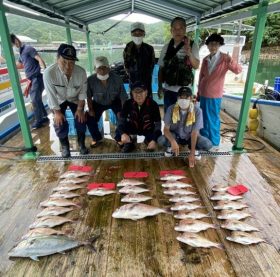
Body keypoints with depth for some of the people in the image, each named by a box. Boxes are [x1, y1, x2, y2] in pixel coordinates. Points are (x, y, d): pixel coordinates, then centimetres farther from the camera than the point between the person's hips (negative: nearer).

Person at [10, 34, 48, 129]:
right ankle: (44, 117, 23)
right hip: (32, 79, 9)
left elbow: (40, 60, -16)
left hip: (37, 77, -9)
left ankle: (38, 121, 3)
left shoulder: (28, 48, -8)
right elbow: (18, 65, 31)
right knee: (36, 99, 13)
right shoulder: (21, 52, 18)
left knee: (35, 100, -7)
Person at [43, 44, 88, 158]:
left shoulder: (81, 72, -28)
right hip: (59, 100, -1)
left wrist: (80, 109, -15)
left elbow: (83, 92, -14)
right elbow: (51, 95, -23)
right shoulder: (49, 73, -34)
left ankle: (81, 143, 18)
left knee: (80, 119, -6)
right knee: (59, 122, -11)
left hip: (75, 99, 2)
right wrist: (57, 112, -18)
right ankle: (64, 146, 13)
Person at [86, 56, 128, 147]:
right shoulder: (90, 80, -27)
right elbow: (89, 96, -9)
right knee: (90, 119, -14)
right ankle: (96, 138, 16)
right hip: (98, 103, 1)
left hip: (114, 101, -1)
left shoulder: (116, 79, -29)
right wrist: (90, 109, -12)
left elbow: (123, 97, -21)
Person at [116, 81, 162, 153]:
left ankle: (148, 140, 12)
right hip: (132, 128, 0)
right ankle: (130, 142, 10)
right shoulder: (128, 103, -20)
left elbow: (158, 124, -22)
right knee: (118, 134, -25)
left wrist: (154, 140, -36)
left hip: (148, 129, 0)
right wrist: (123, 134, -43)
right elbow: (121, 121, -21)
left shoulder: (153, 104, -24)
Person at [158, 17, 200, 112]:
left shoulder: (192, 45, -3)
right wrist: (160, 87, 4)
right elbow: (161, 68, 7)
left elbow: (196, 66, -12)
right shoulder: (166, 47, 4)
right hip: (168, 89, 2)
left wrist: (188, 51, -28)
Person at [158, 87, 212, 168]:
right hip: (175, 136, 0)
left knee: (207, 144, -27)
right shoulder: (171, 109, -21)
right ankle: (170, 147, 6)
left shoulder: (197, 111, -22)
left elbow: (194, 132, -21)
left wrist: (192, 153, -26)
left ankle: (194, 149, 8)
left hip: (190, 136, 0)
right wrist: (173, 141, -40)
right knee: (161, 140, -31)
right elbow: (166, 129, -19)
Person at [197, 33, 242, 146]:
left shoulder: (225, 58, -9)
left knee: (213, 119, 3)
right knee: (204, 118, 13)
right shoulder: (205, 59, 6)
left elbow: (238, 70, -20)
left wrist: (232, 62, -41)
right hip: (203, 93, 5)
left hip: (214, 94, -5)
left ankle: (214, 142, 17)